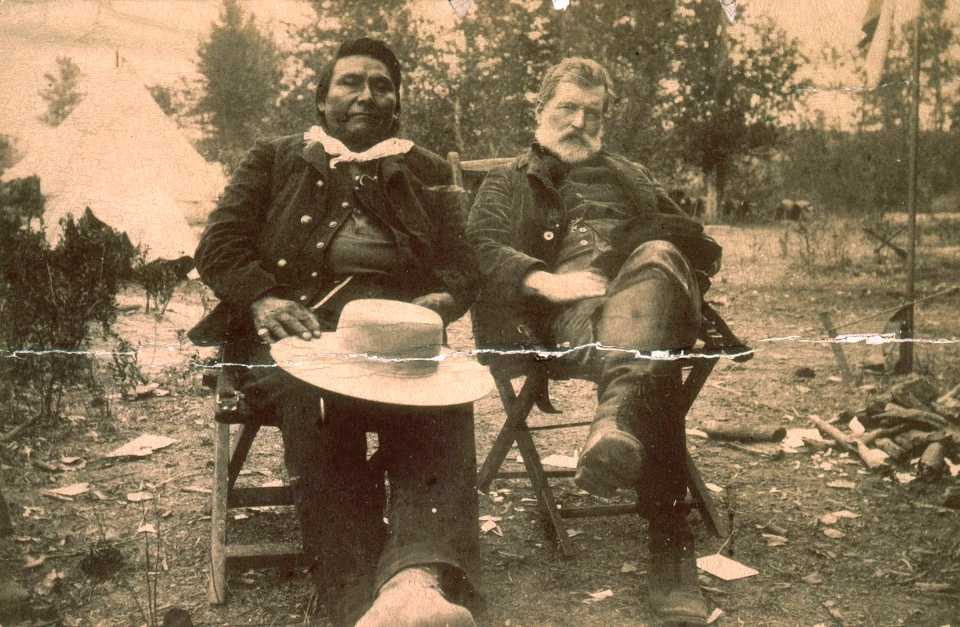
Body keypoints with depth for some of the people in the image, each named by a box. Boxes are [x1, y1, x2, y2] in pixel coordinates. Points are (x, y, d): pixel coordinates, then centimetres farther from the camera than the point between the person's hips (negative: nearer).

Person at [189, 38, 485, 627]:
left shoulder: (429, 173, 27)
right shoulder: (274, 159, 24)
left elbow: (464, 267, 16)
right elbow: (220, 245, 13)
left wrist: (437, 303, -9)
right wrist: (263, 300, -9)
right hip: (295, 326, -1)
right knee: (314, 394, -38)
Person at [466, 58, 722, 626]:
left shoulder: (629, 177, 41)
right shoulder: (507, 185, 31)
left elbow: (699, 246, 29)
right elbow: (480, 249, 8)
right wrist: (546, 281, -13)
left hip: (650, 294, 2)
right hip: (565, 316, -2)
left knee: (656, 260, -38)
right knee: (653, 354, -39)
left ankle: (618, 418, -60)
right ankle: (671, 541, -50)